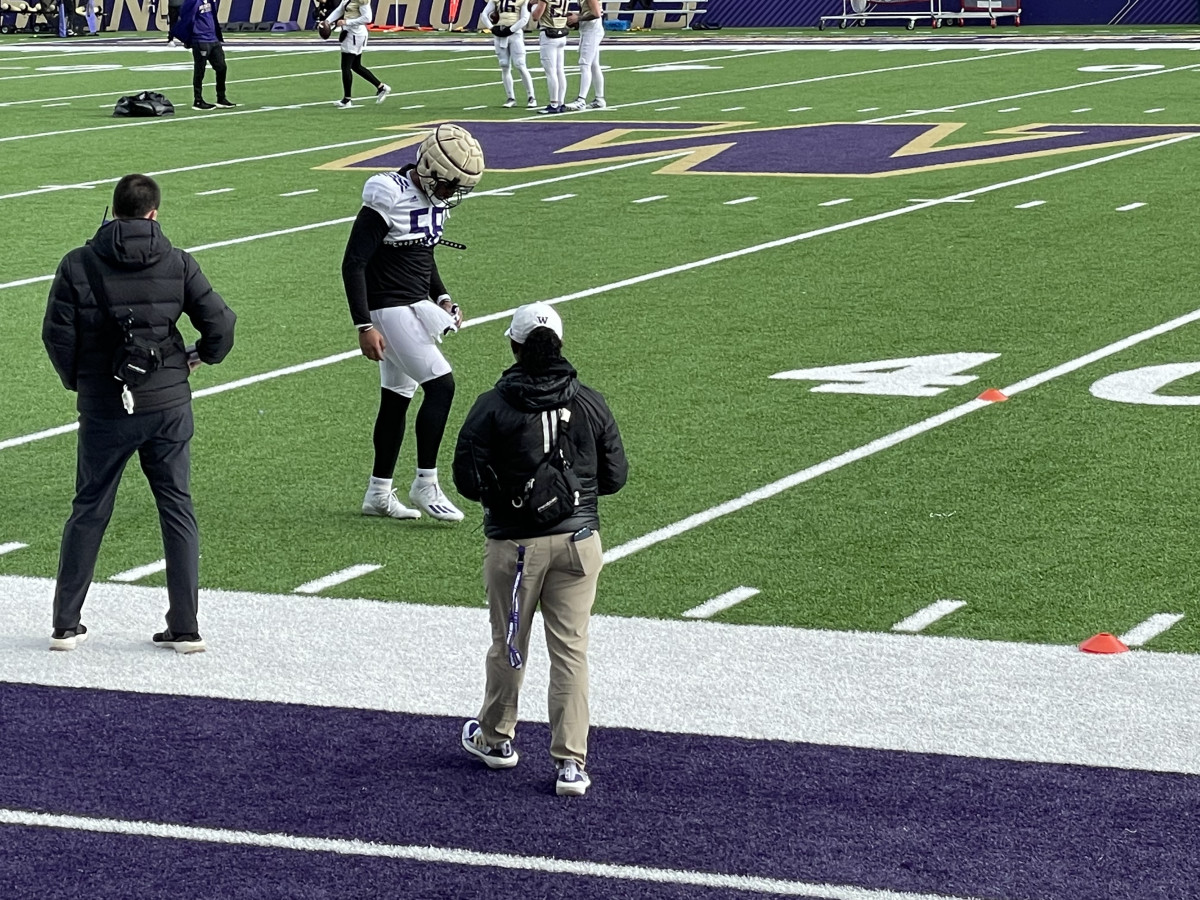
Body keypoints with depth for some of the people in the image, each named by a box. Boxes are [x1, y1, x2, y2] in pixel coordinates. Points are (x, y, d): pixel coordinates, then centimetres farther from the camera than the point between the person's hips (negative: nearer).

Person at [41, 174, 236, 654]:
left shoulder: (78, 265, -5)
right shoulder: (177, 263, -3)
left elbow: (57, 335, -6)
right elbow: (221, 322, -4)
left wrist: (77, 380, 12)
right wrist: (201, 356, 17)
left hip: (104, 411, 0)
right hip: (169, 404, 0)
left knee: (88, 512, 12)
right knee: (177, 509, 9)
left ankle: (66, 622, 15)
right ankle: (185, 626, 7)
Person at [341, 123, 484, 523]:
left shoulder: (434, 198, 6)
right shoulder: (389, 200, -21)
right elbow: (353, 264, -20)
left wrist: (442, 298, 8)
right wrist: (365, 326, -22)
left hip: (416, 306, 9)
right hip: (389, 310, -9)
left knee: (397, 398, 12)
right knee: (440, 384, -14)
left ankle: (379, 492, 21)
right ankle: (425, 485, -4)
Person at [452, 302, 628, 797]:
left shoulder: (493, 406, -10)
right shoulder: (589, 403, -2)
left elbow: (468, 480, -10)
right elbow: (615, 475, 3)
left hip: (514, 543, -1)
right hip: (578, 540, 2)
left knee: (508, 645, 16)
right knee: (571, 649, 4)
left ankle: (496, 737, 36)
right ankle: (571, 761, 0)